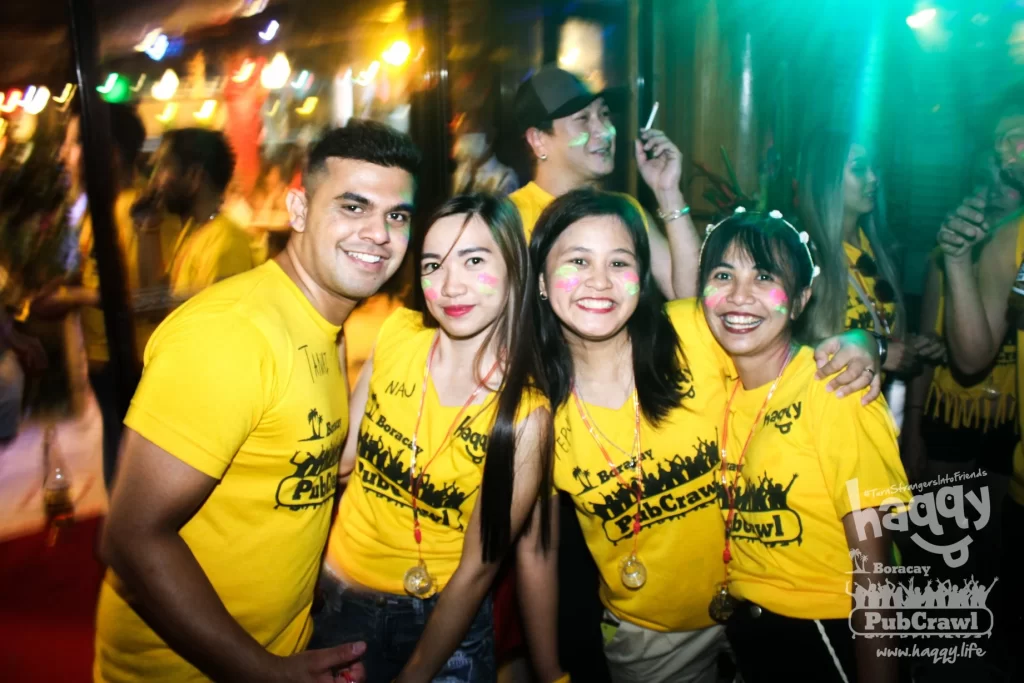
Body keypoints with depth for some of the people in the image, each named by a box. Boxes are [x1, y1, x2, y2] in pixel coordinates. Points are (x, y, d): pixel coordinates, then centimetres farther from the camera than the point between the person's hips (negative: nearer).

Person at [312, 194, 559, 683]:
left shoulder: (525, 415, -21)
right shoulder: (396, 332, -12)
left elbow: (479, 568, -15)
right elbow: (342, 457, -6)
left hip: (443, 621, -3)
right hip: (339, 597, 3)